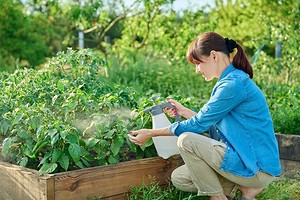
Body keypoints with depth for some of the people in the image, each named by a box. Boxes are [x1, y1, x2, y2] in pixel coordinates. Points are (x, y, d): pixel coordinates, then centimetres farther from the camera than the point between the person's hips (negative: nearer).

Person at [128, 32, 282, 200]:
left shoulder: (234, 83, -20)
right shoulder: (230, 81, 11)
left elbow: (199, 124, -17)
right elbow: (212, 124, 15)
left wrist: (152, 133, -10)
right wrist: (184, 111, 8)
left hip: (259, 167, -10)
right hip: (246, 159, 10)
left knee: (187, 141, -21)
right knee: (178, 178, 7)